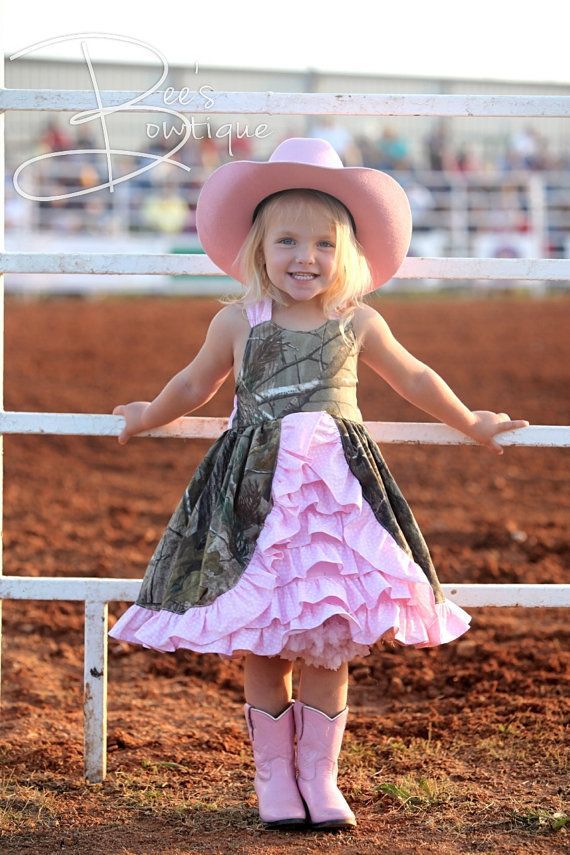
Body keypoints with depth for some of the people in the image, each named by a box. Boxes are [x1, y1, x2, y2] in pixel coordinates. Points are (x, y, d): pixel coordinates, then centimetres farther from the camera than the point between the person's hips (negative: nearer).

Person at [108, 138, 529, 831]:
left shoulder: (359, 324, 6)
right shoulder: (237, 322, 3)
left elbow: (414, 378, 23)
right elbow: (194, 384, 23)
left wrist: (469, 423, 34)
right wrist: (148, 418, 36)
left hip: (340, 491, 1)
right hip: (258, 495, -1)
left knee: (331, 645, -1)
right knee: (261, 648, 0)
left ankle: (318, 777, 10)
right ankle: (273, 776, 12)